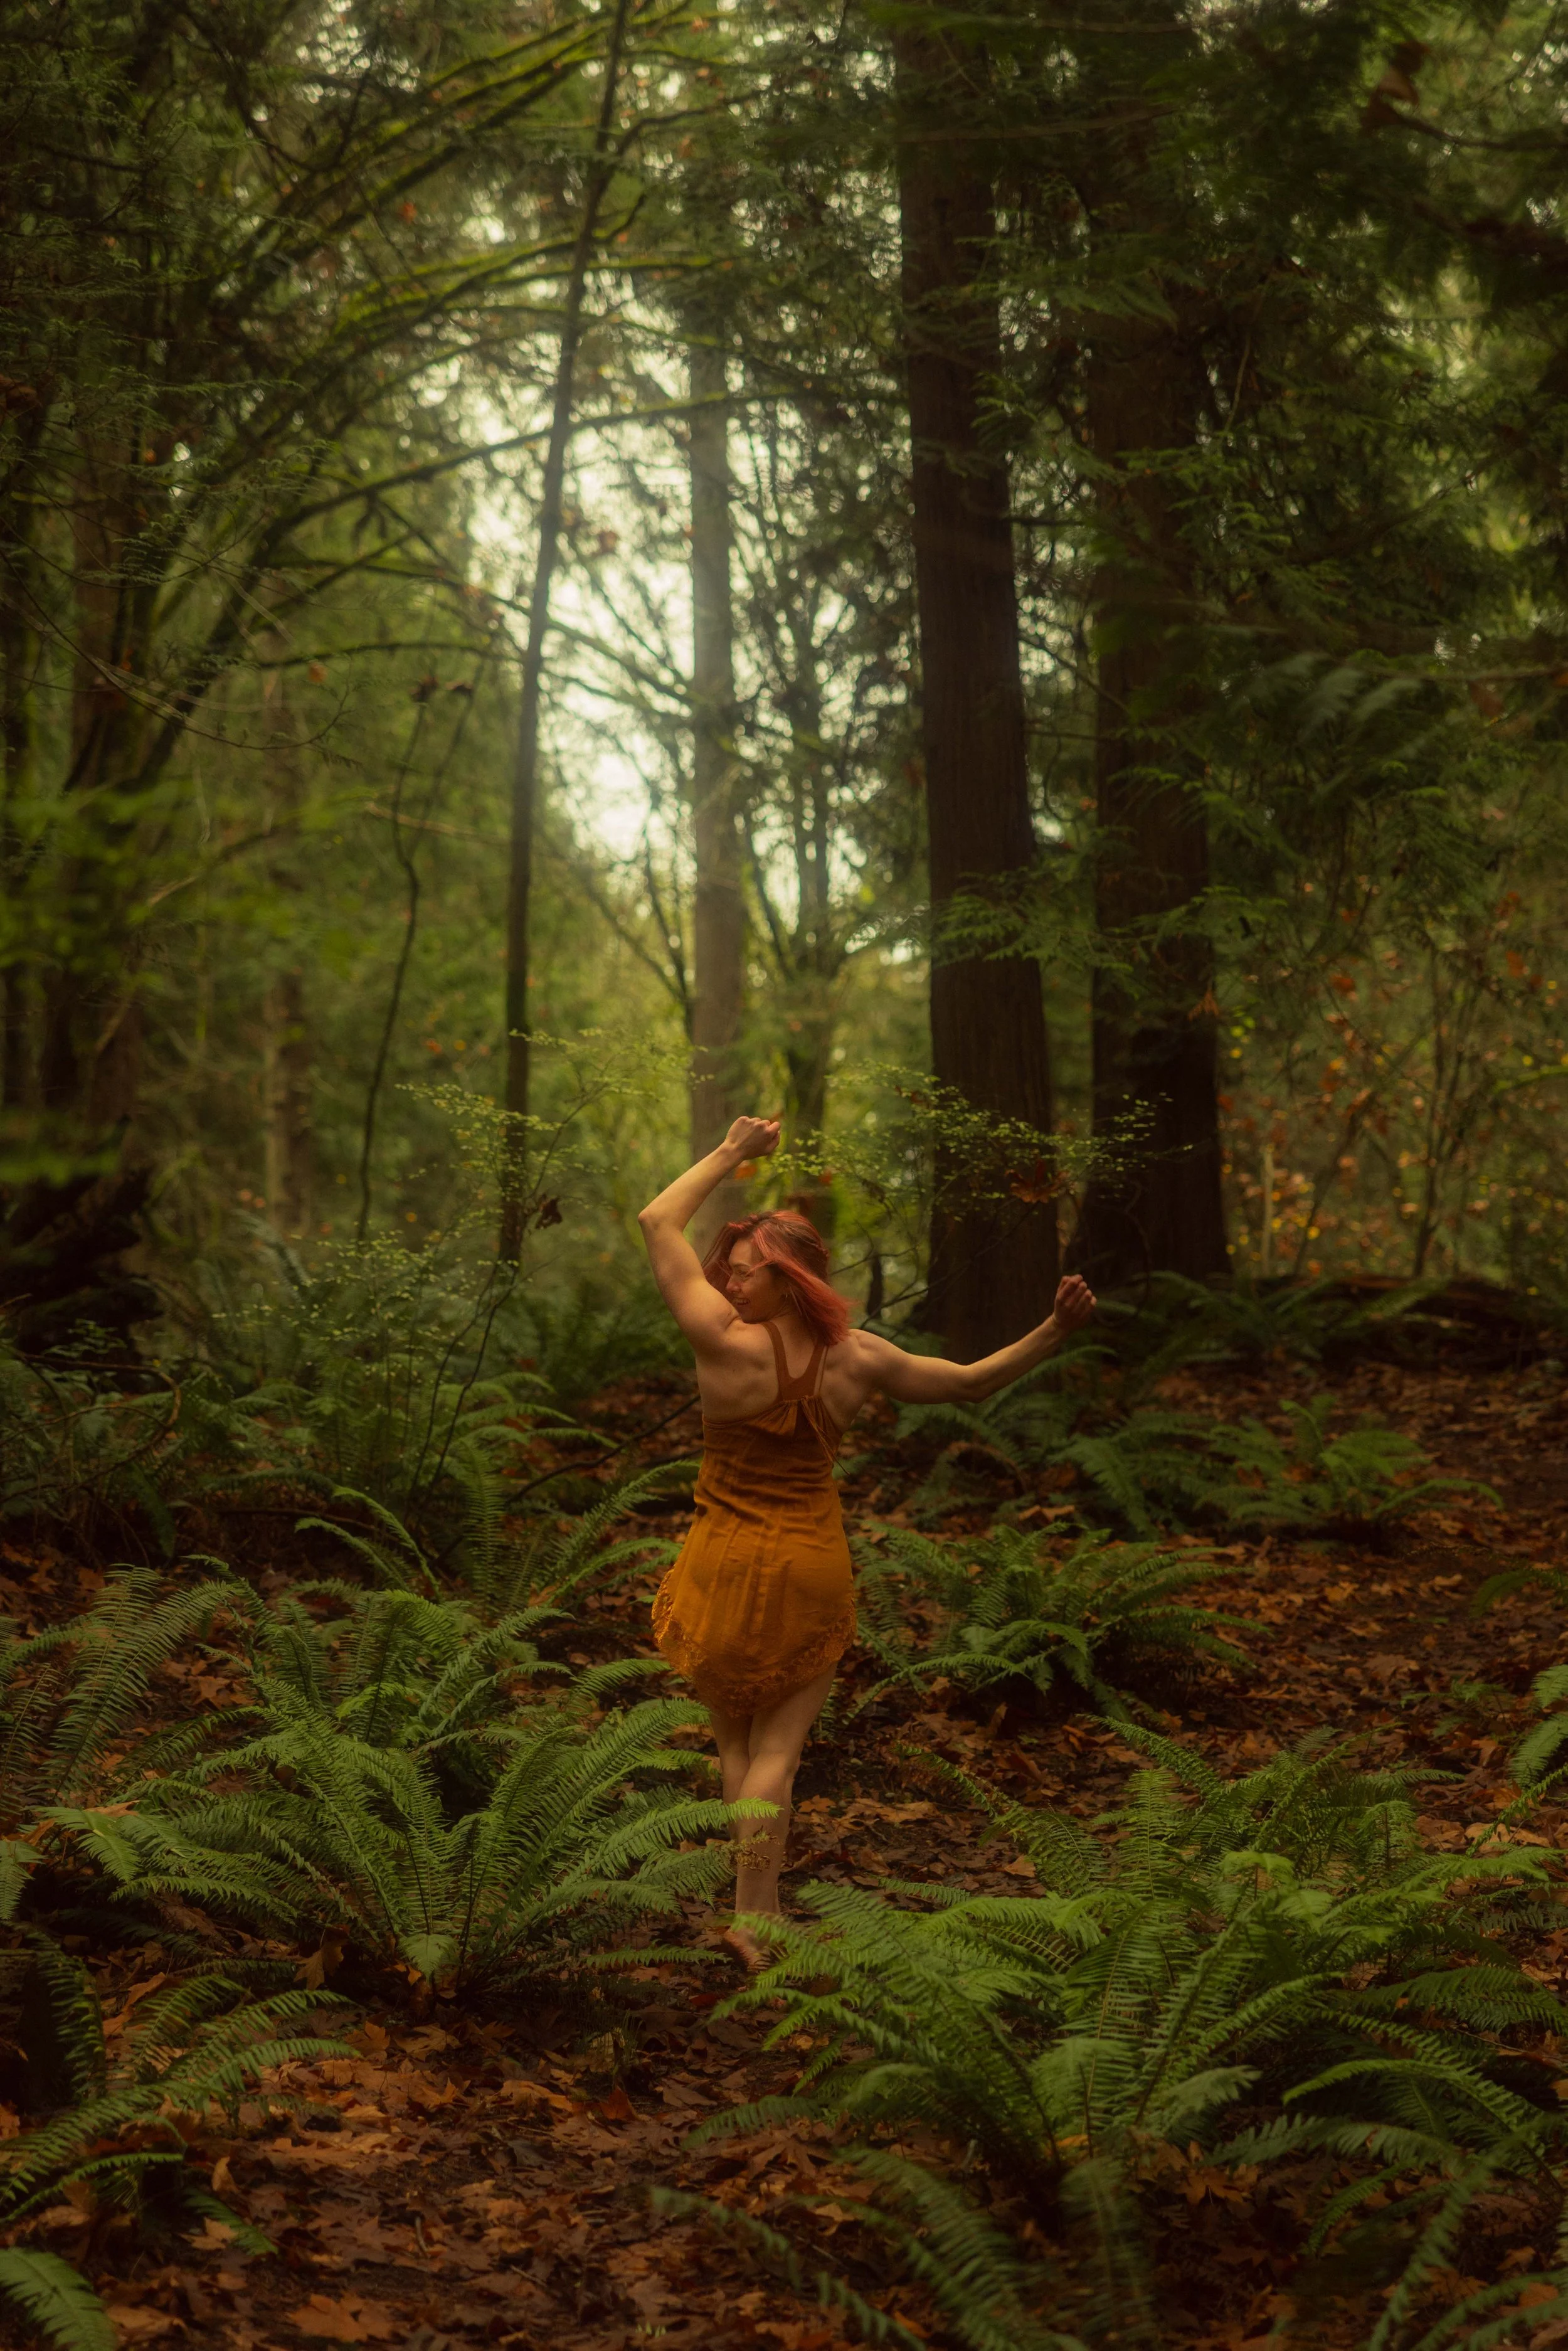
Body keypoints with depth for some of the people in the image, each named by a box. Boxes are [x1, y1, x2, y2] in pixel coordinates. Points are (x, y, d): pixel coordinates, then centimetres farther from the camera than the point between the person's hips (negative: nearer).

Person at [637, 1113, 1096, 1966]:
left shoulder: (728, 1345, -17)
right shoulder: (856, 1358, -6)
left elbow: (658, 1221, -8)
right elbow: (969, 1382, 7)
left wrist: (730, 1153, 0)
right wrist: (1053, 1333, 11)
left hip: (727, 1566, -2)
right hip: (814, 1571, 2)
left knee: (734, 1740, 16)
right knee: (776, 1748, 7)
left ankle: (756, 1906, 20)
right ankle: (754, 1919, 2)